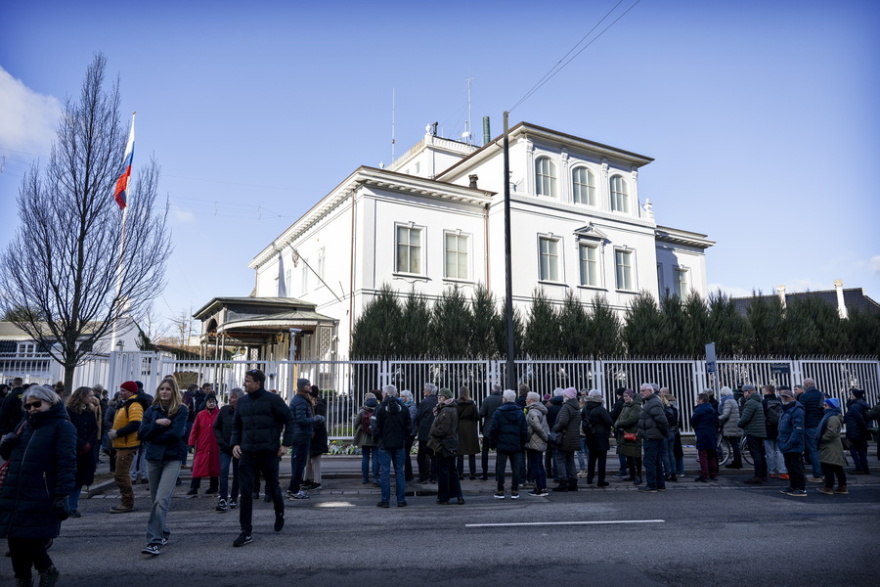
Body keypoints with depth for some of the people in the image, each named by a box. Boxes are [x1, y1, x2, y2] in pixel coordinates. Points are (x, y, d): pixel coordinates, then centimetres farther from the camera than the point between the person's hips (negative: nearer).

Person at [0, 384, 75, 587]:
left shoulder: (62, 426, -7)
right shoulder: (24, 424, 15)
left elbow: (66, 464, -13)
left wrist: (62, 496, -19)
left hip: (40, 499, -6)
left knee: (30, 539, -5)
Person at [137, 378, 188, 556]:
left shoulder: (181, 410, -4)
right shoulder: (151, 410, 9)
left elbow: (175, 433, -15)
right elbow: (141, 432, -1)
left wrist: (153, 437, -5)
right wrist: (157, 424, -15)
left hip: (172, 458, -5)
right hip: (153, 457, 5)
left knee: (162, 499, -16)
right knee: (156, 499, 14)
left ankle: (155, 541, -17)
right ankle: (163, 533, 31)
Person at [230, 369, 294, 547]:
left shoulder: (273, 399, -7)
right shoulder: (242, 401, 8)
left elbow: (289, 420, -4)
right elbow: (236, 425, 18)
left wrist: (286, 444, -8)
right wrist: (235, 443, 3)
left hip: (269, 452, -3)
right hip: (247, 453, 4)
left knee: (272, 488, 12)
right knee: (246, 492, -3)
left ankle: (280, 514, 42)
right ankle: (246, 532, 5)